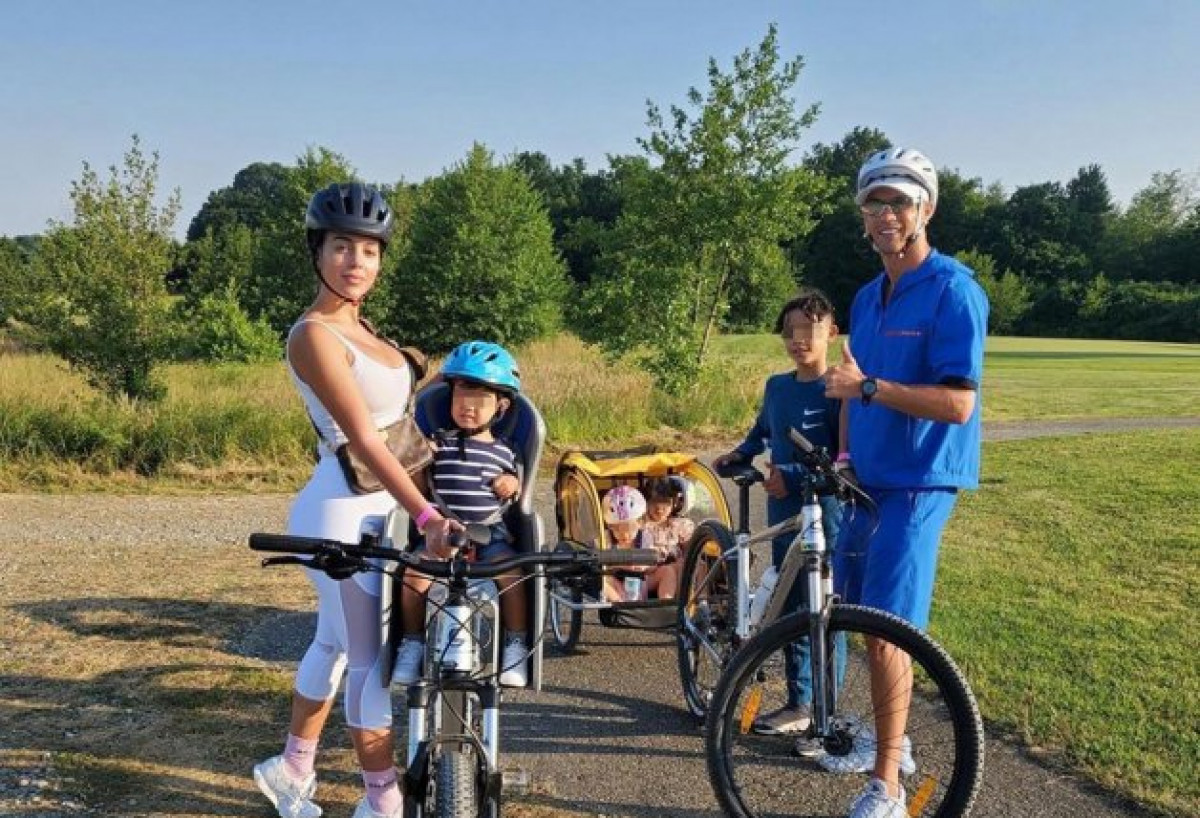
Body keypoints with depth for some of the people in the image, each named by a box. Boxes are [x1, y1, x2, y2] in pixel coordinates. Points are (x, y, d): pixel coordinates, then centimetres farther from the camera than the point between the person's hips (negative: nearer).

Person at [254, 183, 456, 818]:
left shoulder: (353, 326, 10)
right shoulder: (314, 334, -19)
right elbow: (363, 438, -26)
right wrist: (426, 515, -32)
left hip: (374, 507, 9)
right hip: (344, 513, -9)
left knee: (336, 643, 21)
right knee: (378, 658, 3)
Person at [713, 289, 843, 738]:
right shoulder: (776, 386, 9)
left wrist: (793, 476, -22)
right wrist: (737, 455, 11)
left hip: (825, 515, -7)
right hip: (784, 514, 7)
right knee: (791, 610, 13)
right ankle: (799, 704, 26)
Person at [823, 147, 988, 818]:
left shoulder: (953, 291, -13)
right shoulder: (868, 297, 12)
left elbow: (958, 403, -21)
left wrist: (868, 387, -26)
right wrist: (844, 452, 9)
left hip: (917, 484, -8)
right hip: (866, 480, 8)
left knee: (885, 630, -10)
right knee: (863, 616, 16)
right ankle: (892, 741, 35)